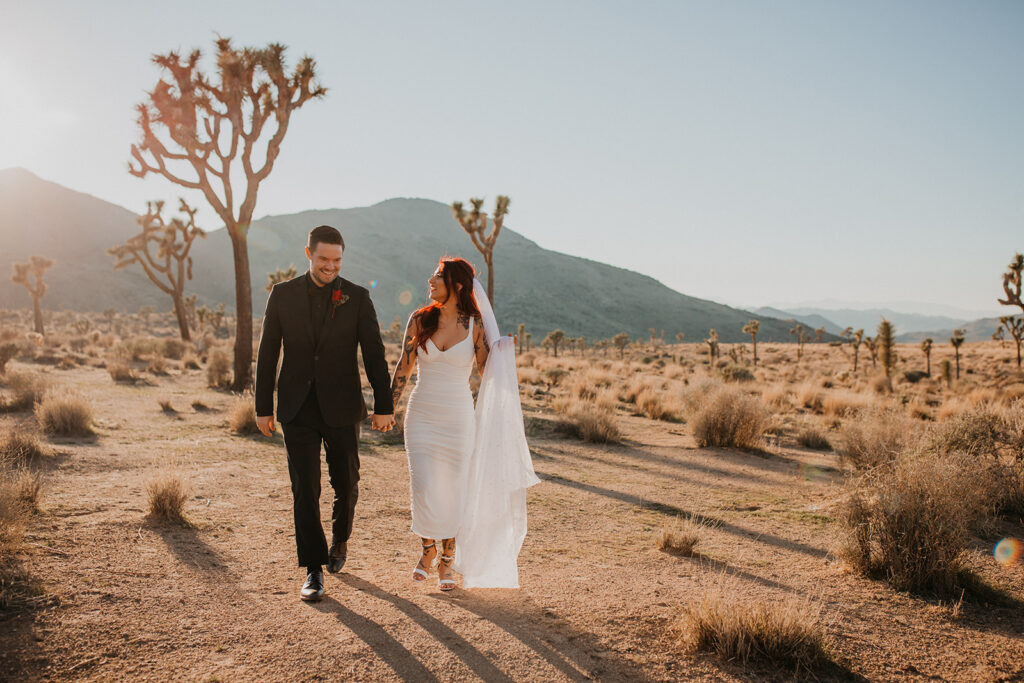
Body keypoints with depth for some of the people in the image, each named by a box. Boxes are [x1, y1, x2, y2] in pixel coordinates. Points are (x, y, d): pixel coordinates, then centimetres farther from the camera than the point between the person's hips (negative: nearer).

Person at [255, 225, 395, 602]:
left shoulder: (357, 297, -2)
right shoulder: (283, 294, 0)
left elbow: (374, 354, -3)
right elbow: (267, 353, 4)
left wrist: (384, 407, -7)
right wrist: (263, 407, 4)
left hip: (341, 408, 0)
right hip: (298, 410, 0)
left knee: (346, 484, 11)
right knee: (304, 489, -3)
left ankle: (339, 540, 39)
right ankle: (313, 570, 5)